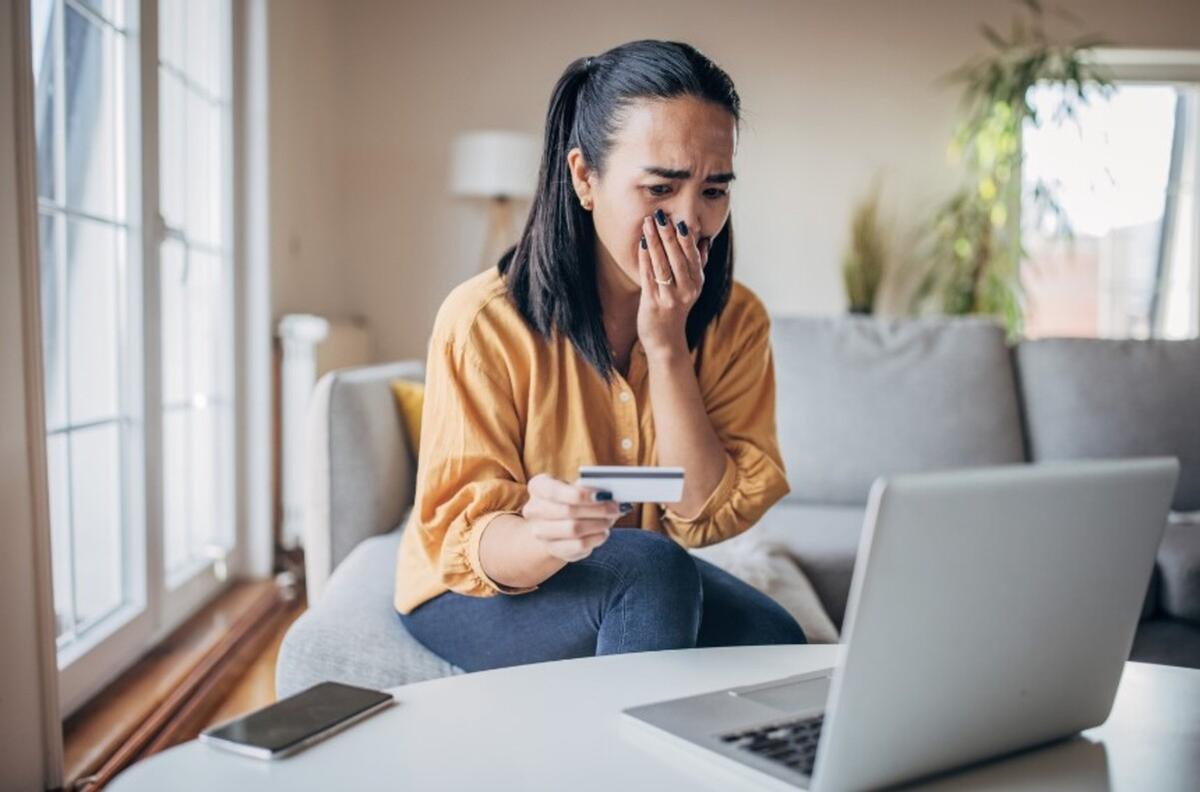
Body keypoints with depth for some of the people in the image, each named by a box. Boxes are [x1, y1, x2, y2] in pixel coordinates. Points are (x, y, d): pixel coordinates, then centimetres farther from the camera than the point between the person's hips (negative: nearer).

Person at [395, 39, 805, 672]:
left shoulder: (736, 321, -10)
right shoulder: (483, 319, -21)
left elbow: (710, 517, -16)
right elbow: (468, 544, -20)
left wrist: (667, 346, -25)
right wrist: (541, 537, -44)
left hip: (643, 584, 4)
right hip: (481, 593, -3)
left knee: (775, 643, -23)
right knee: (651, 571, -31)